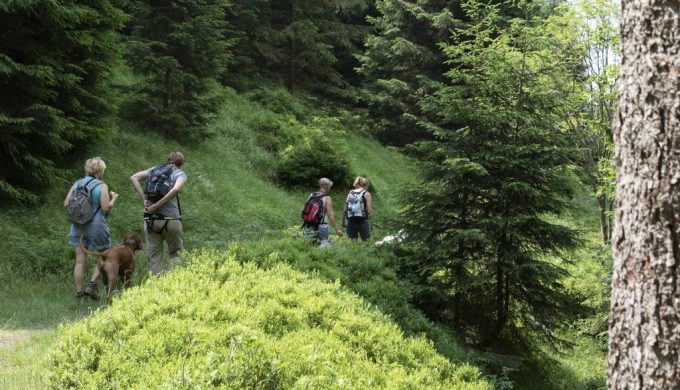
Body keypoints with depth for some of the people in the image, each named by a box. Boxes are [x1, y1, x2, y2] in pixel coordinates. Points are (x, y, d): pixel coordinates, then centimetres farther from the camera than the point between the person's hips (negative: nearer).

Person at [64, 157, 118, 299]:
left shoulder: (77, 184, 5)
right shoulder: (101, 186, -9)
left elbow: (66, 204, 4)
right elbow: (106, 208, -15)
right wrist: (114, 198, 2)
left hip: (78, 226, 5)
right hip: (96, 225, -4)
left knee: (80, 260, 6)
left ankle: (79, 291, 6)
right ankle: (92, 285, 0)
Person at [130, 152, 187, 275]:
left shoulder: (154, 169, 15)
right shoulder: (180, 174, 2)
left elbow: (133, 178, 4)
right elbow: (176, 189, -18)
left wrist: (144, 199, 0)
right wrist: (157, 206, -15)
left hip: (150, 218, 3)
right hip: (171, 219, -3)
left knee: (154, 256, 8)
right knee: (175, 253, 13)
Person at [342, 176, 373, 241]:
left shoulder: (350, 193, 10)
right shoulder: (366, 194, -2)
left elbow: (344, 210, 8)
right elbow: (369, 211, -10)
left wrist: (343, 222, 16)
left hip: (351, 220, 4)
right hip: (362, 220, -4)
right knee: (365, 241, 6)